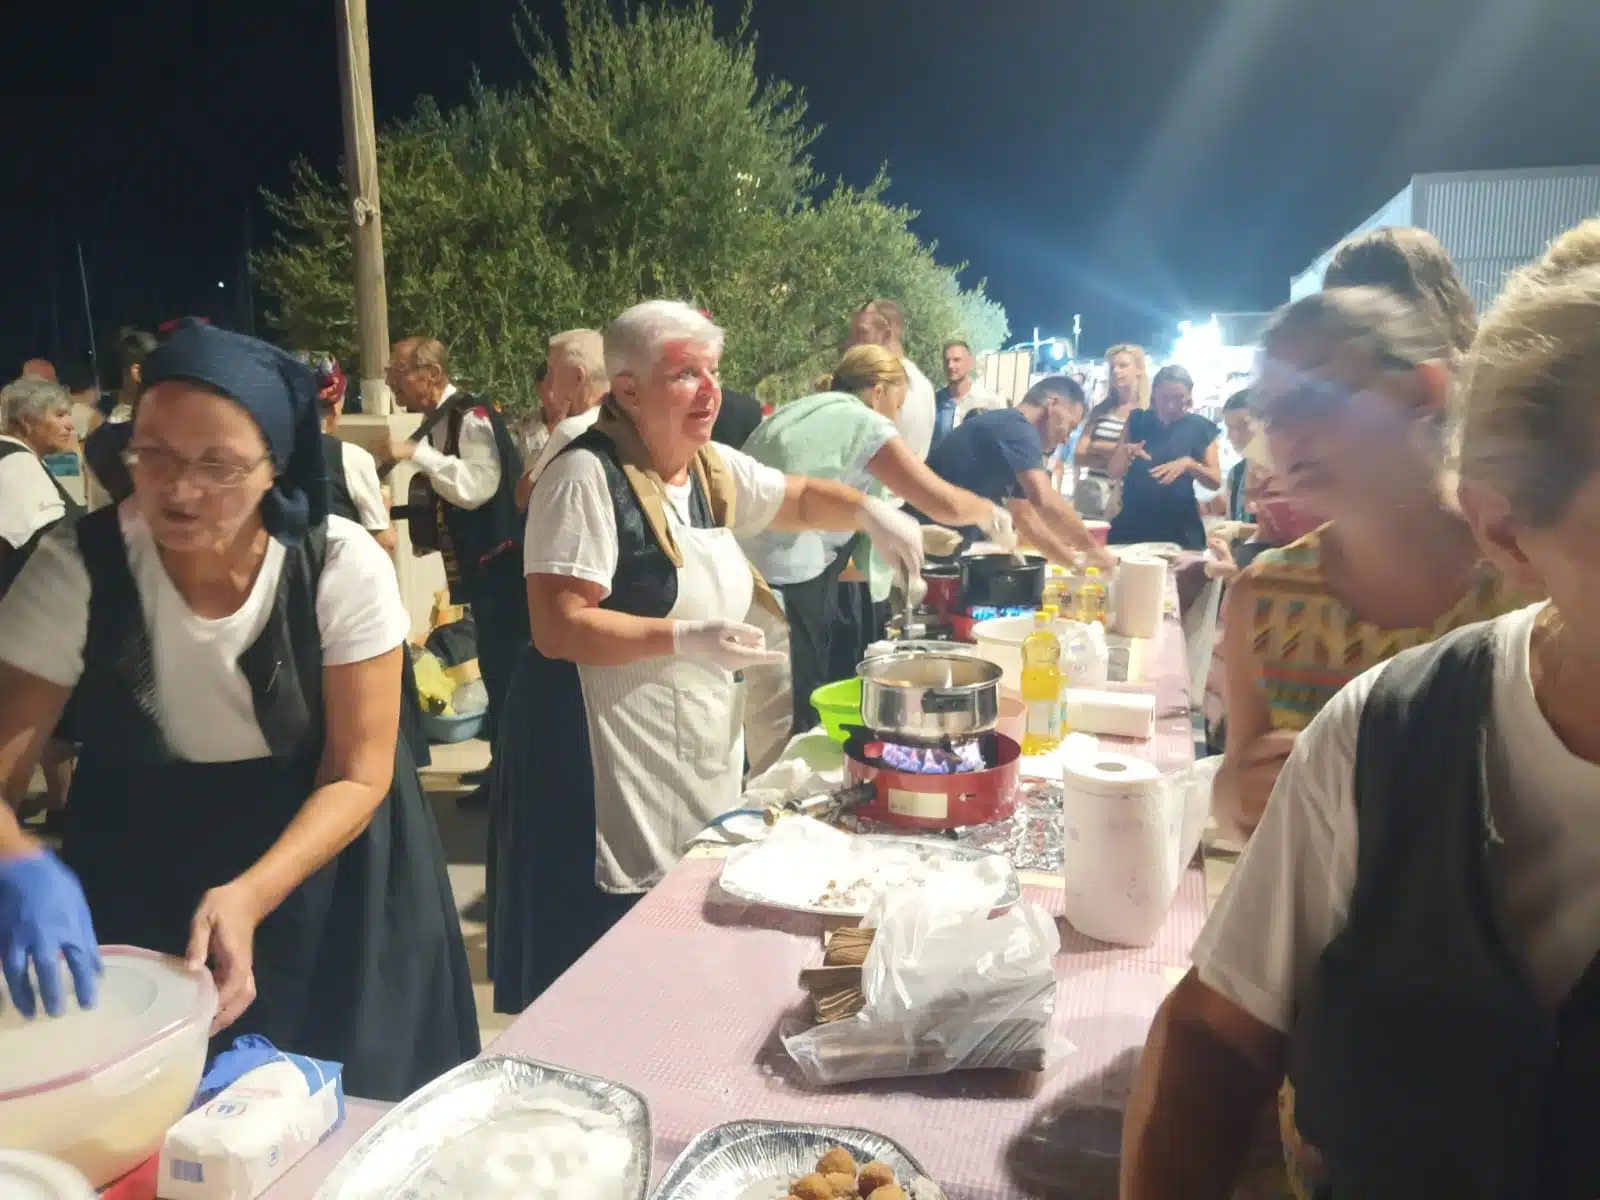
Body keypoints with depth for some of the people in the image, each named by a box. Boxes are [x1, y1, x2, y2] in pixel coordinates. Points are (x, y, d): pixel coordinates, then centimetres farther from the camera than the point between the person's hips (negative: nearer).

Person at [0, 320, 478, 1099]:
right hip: (135, 884, 1)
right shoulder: (76, 566, -18)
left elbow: (358, 775, -17)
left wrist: (250, 896, -32)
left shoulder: (344, 566, -21)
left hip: (319, 874, -1)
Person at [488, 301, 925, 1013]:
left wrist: (871, 514, 2)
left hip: (705, 767, 8)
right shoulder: (586, 477, -17)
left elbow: (803, 499, 22)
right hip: (608, 780, -8)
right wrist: (683, 638, -28)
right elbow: (556, 628, -22)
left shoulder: (714, 471, 7)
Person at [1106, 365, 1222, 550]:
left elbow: (1216, 481, -1)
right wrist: (1126, 453, -15)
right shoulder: (1137, 421, 6)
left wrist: (1189, 464, -18)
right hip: (1132, 524, 1)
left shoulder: (1199, 428, 2)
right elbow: (1113, 473, 5)